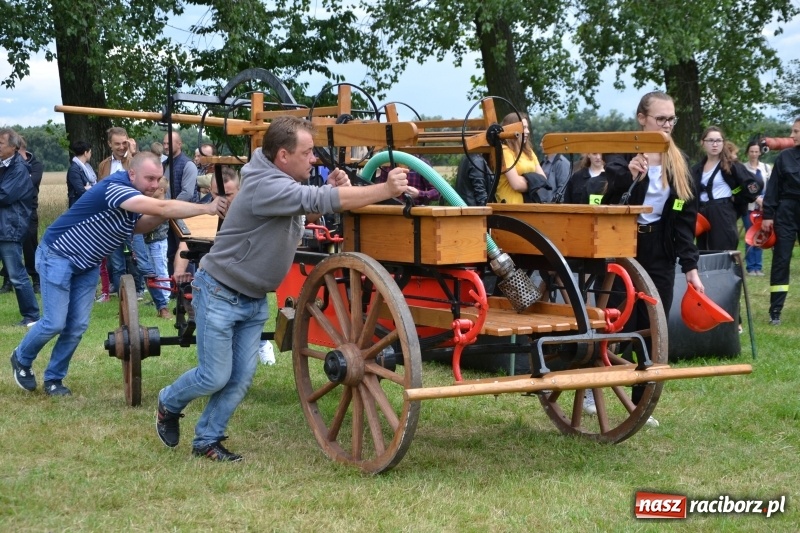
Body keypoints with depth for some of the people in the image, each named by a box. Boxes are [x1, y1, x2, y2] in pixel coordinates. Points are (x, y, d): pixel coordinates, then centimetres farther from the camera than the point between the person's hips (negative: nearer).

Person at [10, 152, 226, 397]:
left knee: (77, 326, 3)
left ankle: (53, 378, 18)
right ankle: (21, 359, 19)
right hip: (58, 256, -8)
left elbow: (138, 226, 9)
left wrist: (163, 215, -10)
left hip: (87, 265, 9)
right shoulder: (116, 188, -31)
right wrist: (207, 208, -45)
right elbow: (161, 207, -41)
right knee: (55, 323, -7)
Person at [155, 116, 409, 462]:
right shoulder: (265, 187, -27)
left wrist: (333, 192, -9)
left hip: (254, 300, 9)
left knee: (242, 378, 4)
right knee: (215, 376, -2)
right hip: (219, 294, -8)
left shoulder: (287, 185, 2)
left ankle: (207, 440, 17)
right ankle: (167, 405, 25)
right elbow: (319, 200, -37)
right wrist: (386, 190, -40)